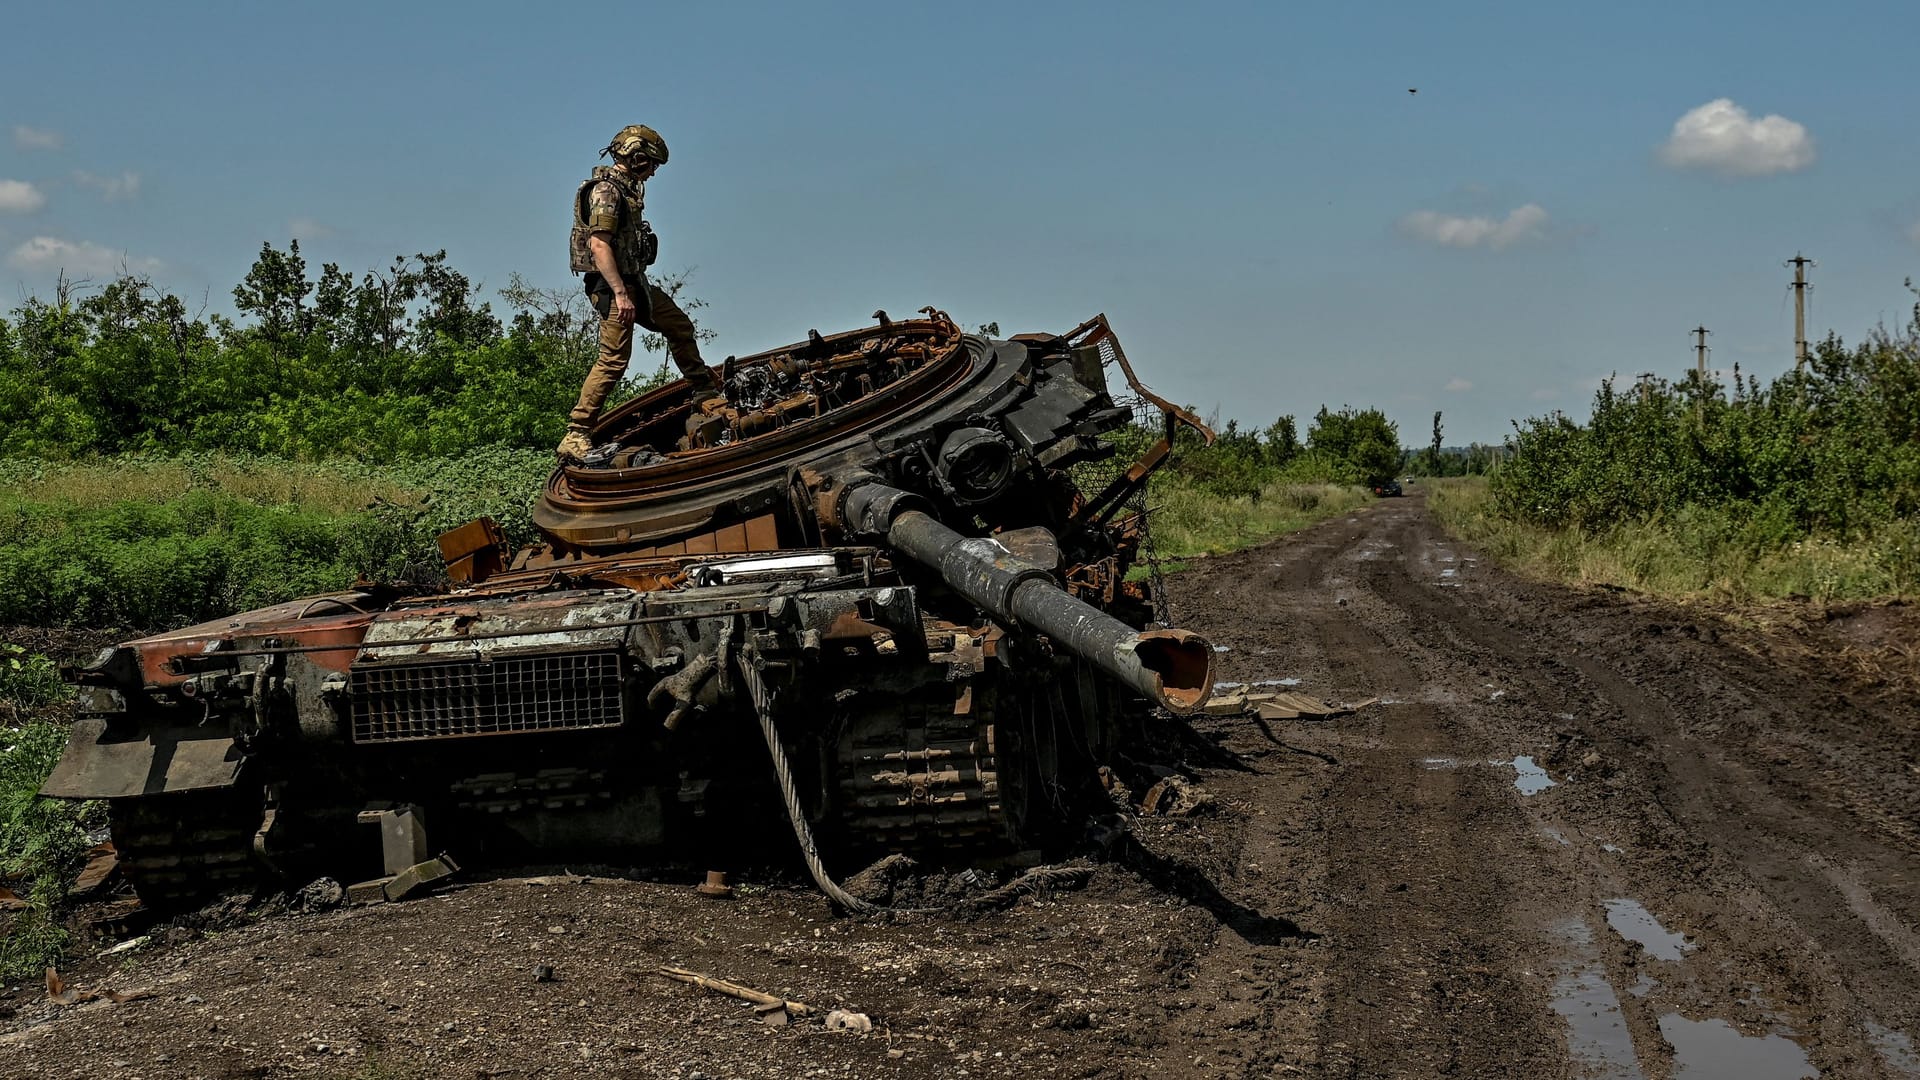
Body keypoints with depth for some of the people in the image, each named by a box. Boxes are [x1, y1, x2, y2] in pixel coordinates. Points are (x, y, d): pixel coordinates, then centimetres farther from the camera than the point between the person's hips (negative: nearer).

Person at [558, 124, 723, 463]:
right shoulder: (606, 191, -16)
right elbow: (599, 246, -25)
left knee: (680, 326, 22)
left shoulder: (625, 189, 15)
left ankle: (706, 395, 39)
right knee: (614, 360, -15)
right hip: (613, 286, -11)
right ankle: (575, 437, -17)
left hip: (634, 283, 11)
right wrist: (620, 294, -30)